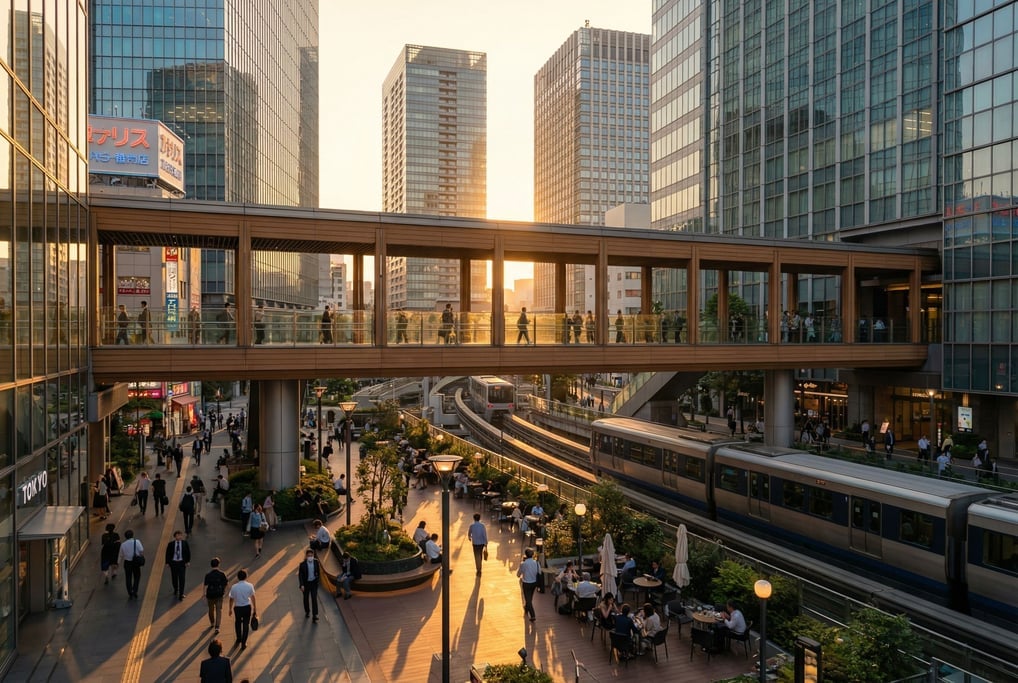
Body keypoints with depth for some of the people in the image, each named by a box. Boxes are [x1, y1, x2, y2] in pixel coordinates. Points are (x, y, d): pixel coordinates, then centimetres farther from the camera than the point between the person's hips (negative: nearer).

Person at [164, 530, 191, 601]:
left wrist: (188, 561, -1)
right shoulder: (171, 544, -6)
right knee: (174, 578, 14)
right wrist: (167, 563, -4)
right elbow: (168, 554, 0)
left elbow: (188, 552, 3)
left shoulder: (185, 543, -4)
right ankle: (175, 590, 42)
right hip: (173, 563, 1)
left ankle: (181, 595, 3)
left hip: (182, 563, -1)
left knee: (182, 579, -4)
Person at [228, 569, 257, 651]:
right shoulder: (250, 586, -12)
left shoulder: (234, 587, -13)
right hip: (247, 607, 0)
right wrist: (255, 610, 3)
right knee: (246, 625, 13)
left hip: (237, 608, 0)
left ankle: (239, 639, 42)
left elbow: (231, 599, -4)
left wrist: (230, 609, 12)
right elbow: (253, 598, -7)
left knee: (237, 623, 28)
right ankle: (243, 644, 18)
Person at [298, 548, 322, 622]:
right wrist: (301, 585, -21)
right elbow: (300, 575, -14)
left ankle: (315, 616, 0)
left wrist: (318, 580, 9)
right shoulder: (302, 564, -18)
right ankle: (307, 612, 43)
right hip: (306, 583, 0)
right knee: (306, 598, 18)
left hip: (314, 583, 0)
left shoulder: (316, 562, -11)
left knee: (314, 599, -4)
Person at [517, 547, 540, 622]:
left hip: (526, 583, -5)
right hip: (534, 583, 5)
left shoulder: (523, 564, -21)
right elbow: (539, 573, -2)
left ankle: (533, 616, 0)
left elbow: (518, 574, -8)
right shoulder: (536, 563, -11)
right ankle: (526, 611, 47)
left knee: (528, 600, 7)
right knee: (530, 598, 25)